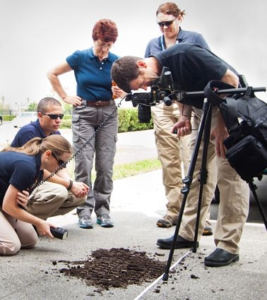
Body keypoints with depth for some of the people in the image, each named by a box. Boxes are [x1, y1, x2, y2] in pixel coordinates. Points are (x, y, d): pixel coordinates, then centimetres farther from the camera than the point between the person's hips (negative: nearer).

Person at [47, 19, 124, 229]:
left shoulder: (116, 61, -1)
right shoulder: (80, 58, -5)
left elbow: (123, 87, 10)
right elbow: (52, 74, 3)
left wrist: (120, 92, -13)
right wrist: (65, 97, 0)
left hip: (108, 113, 2)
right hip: (84, 112, -2)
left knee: (106, 165, 2)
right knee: (84, 164, -4)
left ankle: (103, 210, 12)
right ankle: (85, 212, 3)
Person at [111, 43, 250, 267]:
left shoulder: (185, 55, -27)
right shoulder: (161, 76, -4)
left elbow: (231, 79, -22)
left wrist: (222, 124, -20)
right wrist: (185, 117, -4)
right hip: (203, 112, 9)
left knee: (229, 175, -11)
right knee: (197, 172, 8)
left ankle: (229, 245, -7)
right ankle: (189, 233, 15)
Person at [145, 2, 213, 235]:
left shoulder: (195, 39, 4)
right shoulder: (153, 45, 15)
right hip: (162, 106, 4)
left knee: (192, 159, -11)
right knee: (169, 161, 5)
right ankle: (174, 211, 13)